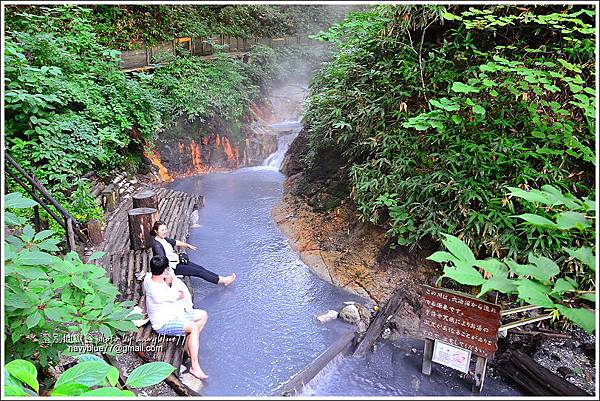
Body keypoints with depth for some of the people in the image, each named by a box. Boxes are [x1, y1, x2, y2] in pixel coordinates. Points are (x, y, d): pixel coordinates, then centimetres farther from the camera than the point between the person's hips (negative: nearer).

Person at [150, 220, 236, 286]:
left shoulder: (164, 238, 7)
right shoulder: (156, 244, -21)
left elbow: (176, 242, 24)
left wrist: (188, 245, 34)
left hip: (178, 261, 9)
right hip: (173, 267, -9)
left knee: (200, 268, 0)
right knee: (198, 271, -10)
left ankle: (221, 278, 0)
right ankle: (221, 280, -5)